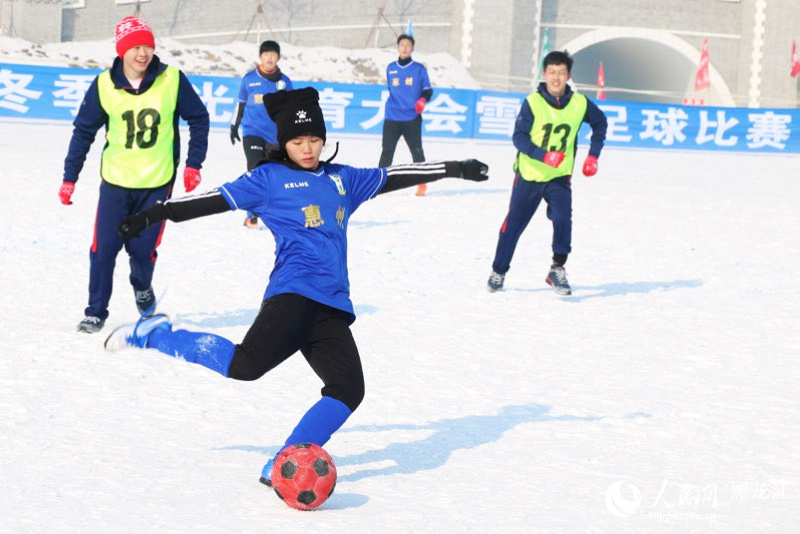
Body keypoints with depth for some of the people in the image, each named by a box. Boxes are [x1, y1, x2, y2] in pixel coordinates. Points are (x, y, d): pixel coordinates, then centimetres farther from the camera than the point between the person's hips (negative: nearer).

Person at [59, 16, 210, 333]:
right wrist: (70, 177, 3)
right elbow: (84, 131, 3)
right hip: (115, 180, 1)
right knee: (104, 247, -4)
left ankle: (142, 289, 34)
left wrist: (194, 164, -1)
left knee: (142, 248, 1)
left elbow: (198, 119, 2)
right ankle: (96, 312, 11)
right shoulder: (104, 86, -7)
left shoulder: (172, 80, -10)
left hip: (158, 182, -1)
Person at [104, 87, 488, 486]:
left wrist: (453, 169, 29)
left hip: (332, 306, 6)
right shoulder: (269, 178, 8)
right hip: (293, 293, -6)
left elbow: (393, 177, 27)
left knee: (348, 388, -10)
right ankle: (153, 334, -1)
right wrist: (157, 214, -1)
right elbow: (217, 199, 5)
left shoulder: (342, 179, 22)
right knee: (246, 365, -23)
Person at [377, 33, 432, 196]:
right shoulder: (390, 68, 10)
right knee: (387, 151, -4)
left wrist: (423, 100, -15)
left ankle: (421, 183, 12)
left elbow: (428, 90, 4)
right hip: (391, 118, 2)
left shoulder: (419, 69, 2)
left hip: (412, 119, -2)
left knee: (417, 152, 2)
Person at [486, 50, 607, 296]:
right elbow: (519, 136, -16)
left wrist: (593, 155, 6)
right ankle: (499, 271, 25)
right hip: (529, 174, -1)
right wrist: (543, 155, -30)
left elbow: (600, 122, 13)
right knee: (513, 224, 9)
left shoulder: (580, 103, -6)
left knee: (563, 219, -21)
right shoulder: (532, 103, -13)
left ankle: (557, 269, -8)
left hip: (559, 176, 1)